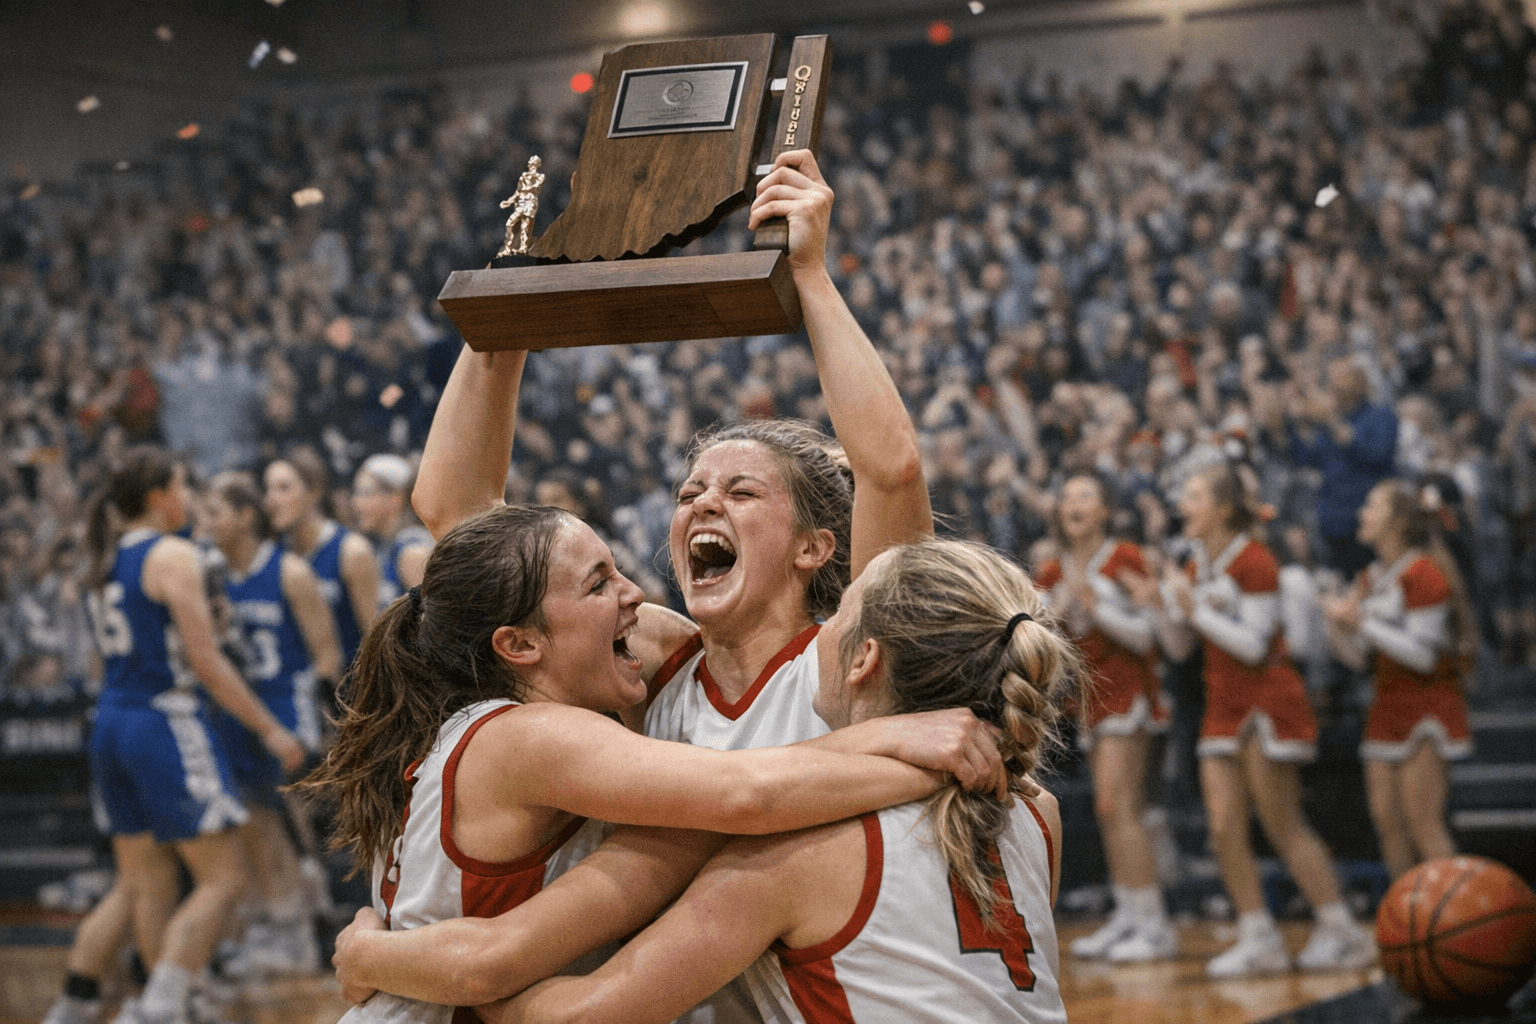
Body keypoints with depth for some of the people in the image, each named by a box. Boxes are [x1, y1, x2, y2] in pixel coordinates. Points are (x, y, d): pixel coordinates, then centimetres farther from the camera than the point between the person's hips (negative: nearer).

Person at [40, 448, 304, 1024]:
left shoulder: (108, 559, 13)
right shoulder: (173, 556, -11)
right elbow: (205, 662, -14)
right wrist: (269, 730, -9)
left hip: (112, 721, 9)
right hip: (165, 723, -9)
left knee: (142, 885, 17)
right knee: (223, 880, -3)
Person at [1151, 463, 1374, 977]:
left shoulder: (1255, 563, -12)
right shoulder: (1195, 566, 12)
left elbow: (1253, 646, -18)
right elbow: (1179, 647, 14)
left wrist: (1196, 609, -19)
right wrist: (1165, 606, -3)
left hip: (1266, 703, -8)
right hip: (1222, 707, 8)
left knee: (1283, 826, -4)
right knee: (1223, 826, -1)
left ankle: (1339, 930, 6)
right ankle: (1258, 939, 6)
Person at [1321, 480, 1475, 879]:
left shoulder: (1423, 574, -11)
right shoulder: (1370, 580, 14)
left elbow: (1423, 655, -17)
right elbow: (1358, 657, 13)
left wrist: (1363, 623, -20)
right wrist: (1339, 626, -6)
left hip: (1426, 706, -8)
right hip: (1387, 706, 8)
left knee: (1422, 820, -13)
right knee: (1386, 817, 3)